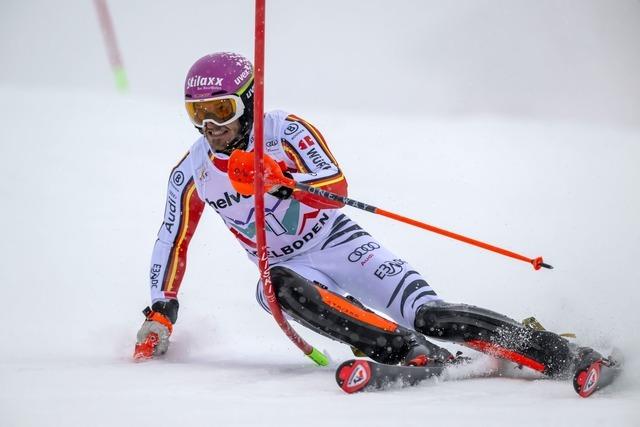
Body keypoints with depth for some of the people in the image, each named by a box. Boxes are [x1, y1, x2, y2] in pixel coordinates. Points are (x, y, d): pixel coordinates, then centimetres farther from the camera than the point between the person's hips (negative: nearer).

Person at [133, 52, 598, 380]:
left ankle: (543, 348, -15)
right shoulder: (191, 174, 0)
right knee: (278, 287, -36)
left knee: (428, 314, -23)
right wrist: (160, 312, 6)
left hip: (339, 244, -3)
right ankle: (415, 354, -43)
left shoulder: (284, 130, -13)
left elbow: (336, 186, -26)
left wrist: (281, 180, -44)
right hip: (286, 266, 3)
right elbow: (172, 243, 11)